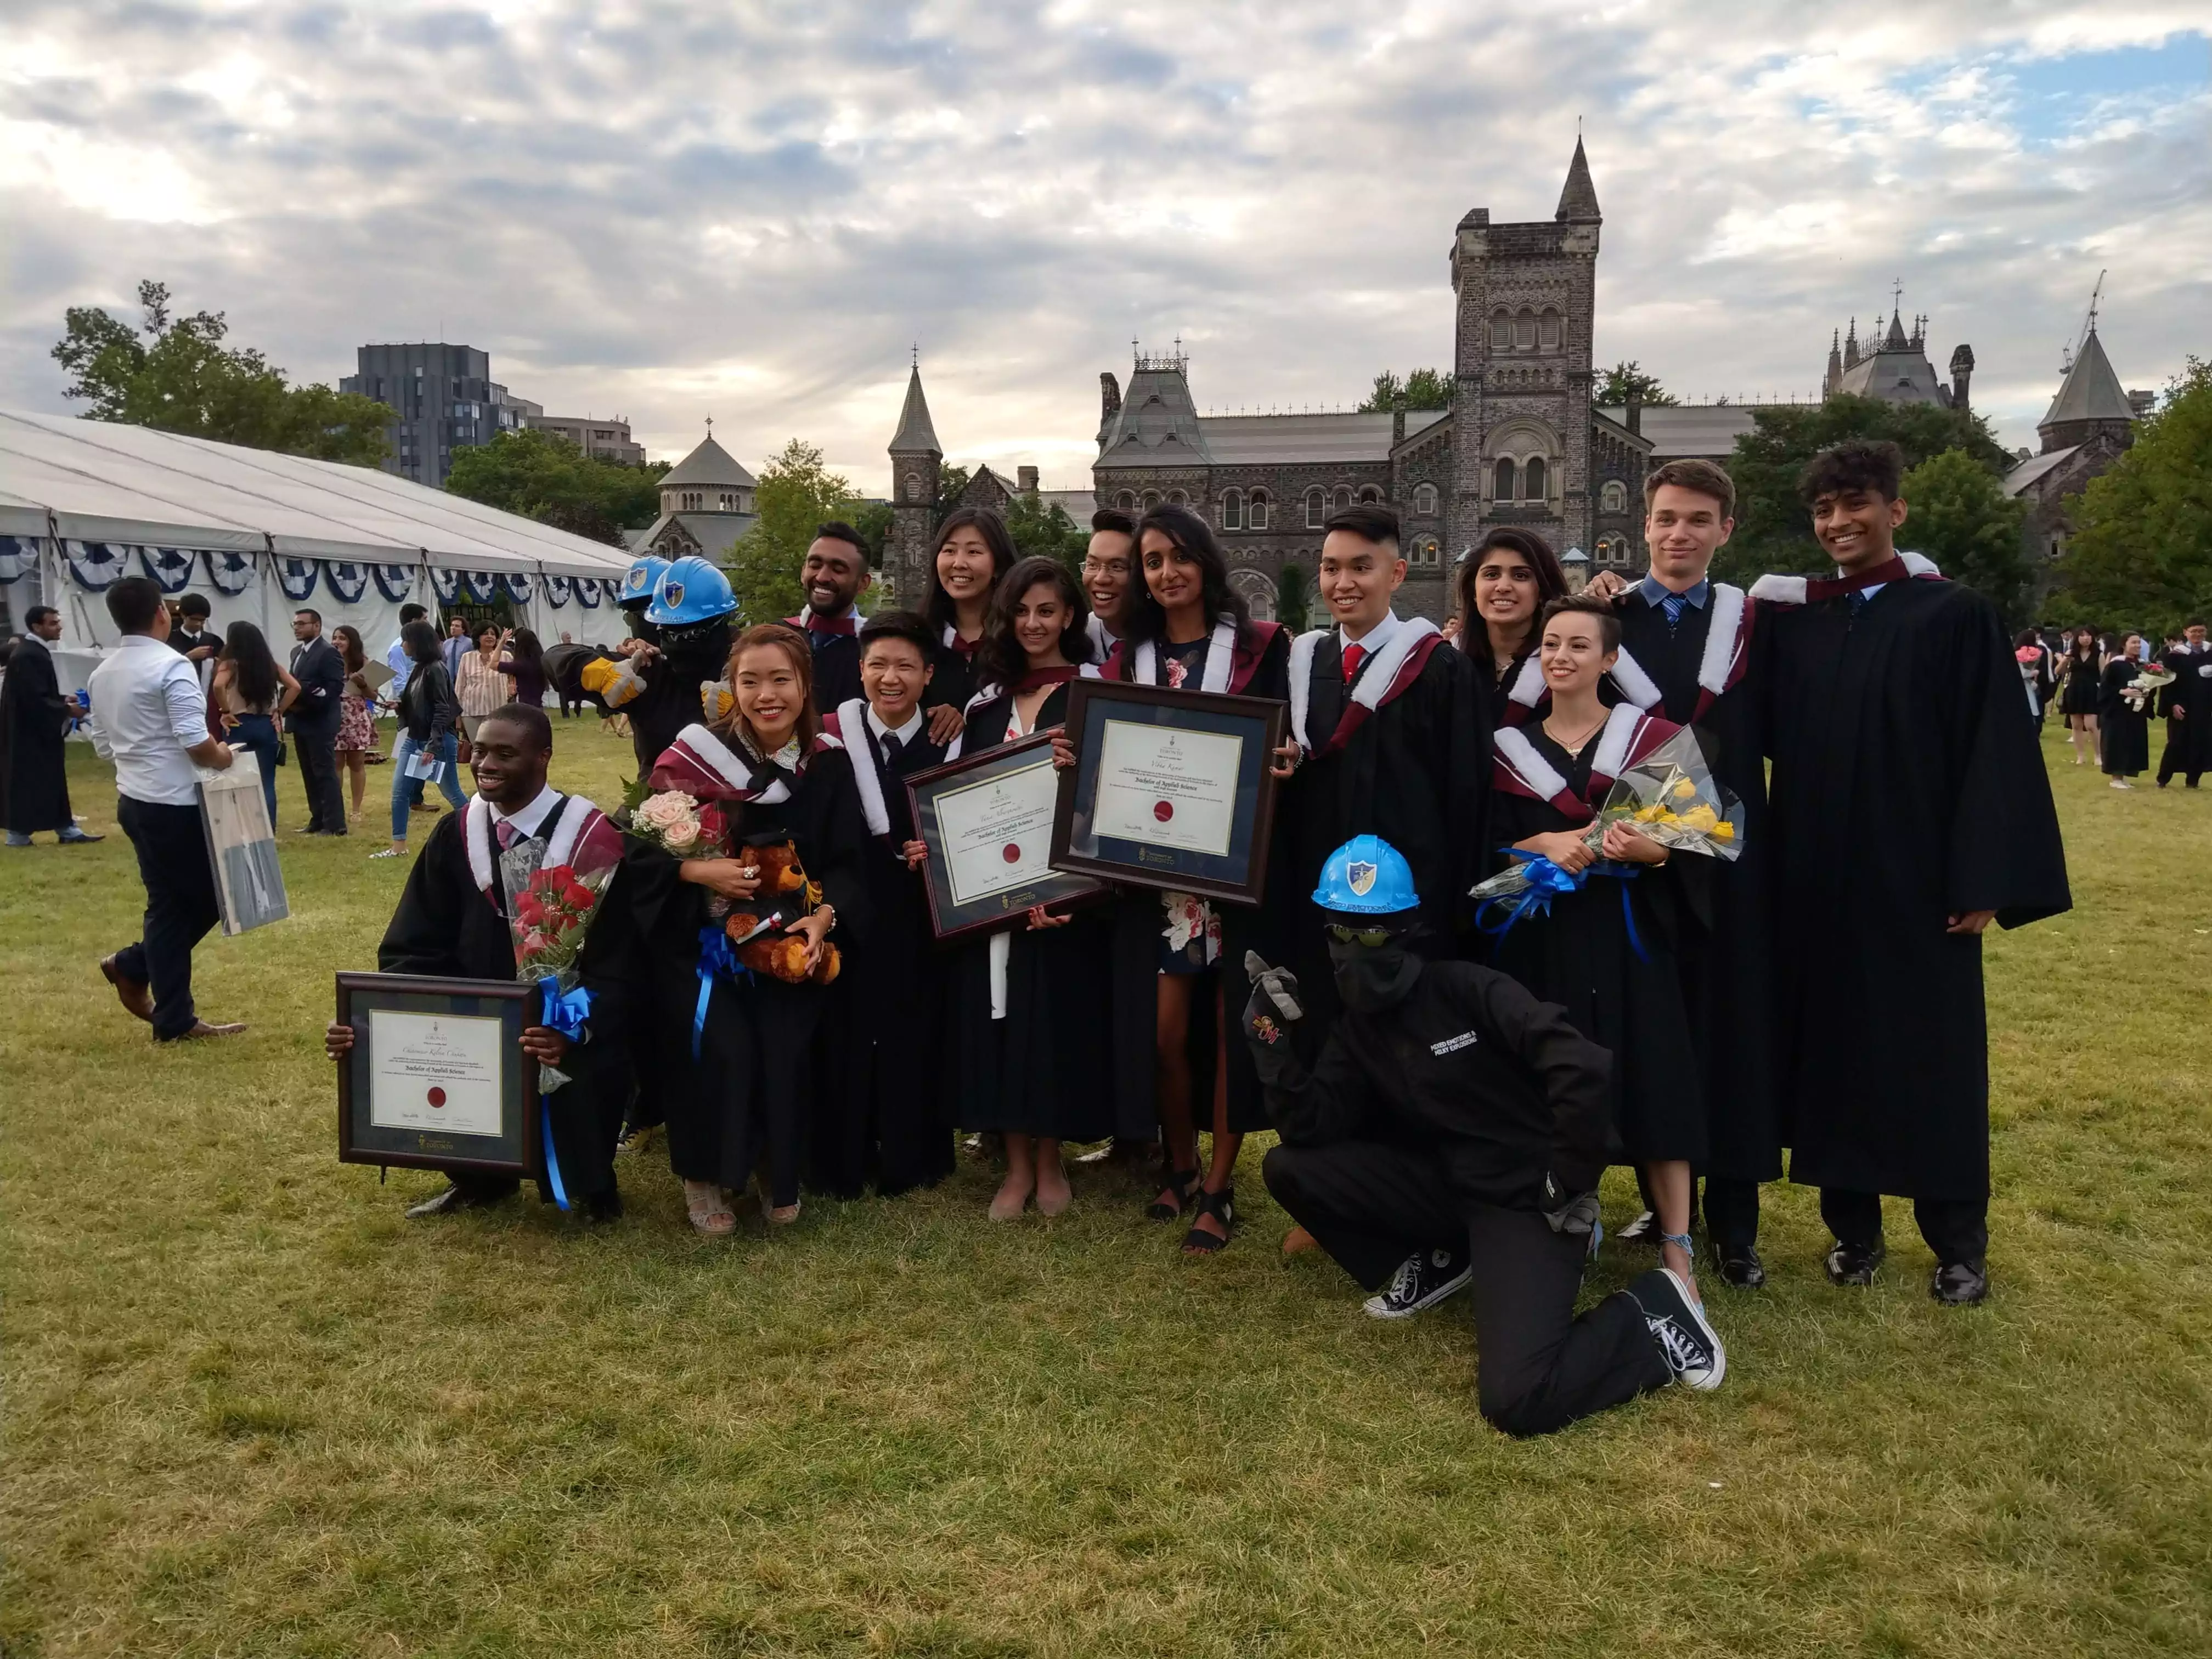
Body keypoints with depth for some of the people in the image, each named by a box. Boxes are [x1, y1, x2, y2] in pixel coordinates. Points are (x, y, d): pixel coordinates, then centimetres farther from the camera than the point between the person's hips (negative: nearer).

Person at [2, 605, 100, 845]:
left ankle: (67, 830, 17)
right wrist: (67, 710, -16)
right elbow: (35, 700, -25)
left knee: (52, 780, 12)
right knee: (27, 782, 0)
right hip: (29, 733, -10)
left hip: (39, 731, 10)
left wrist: (64, 700, 5)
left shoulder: (34, 650, 10)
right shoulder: (28, 655, -22)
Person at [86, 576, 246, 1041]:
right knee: (204, 899, 4)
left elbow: (103, 745, 17)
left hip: (133, 799, 8)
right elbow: (195, 741, -22)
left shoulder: (103, 672, 11)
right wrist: (221, 757, -3)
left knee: (170, 903, 15)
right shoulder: (171, 665, -15)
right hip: (175, 803, -8)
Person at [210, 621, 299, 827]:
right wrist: (279, 711, 5)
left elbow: (218, 686, -22)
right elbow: (295, 687, 3)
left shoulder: (231, 664, -4)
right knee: (267, 782, 6)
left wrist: (225, 712, -10)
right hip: (266, 726, 3)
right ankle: (268, 830, 4)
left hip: (240, 726, -3)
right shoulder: (269, 664, 8)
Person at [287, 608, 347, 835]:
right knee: (309, 774, 11)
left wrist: (308, 705, -21)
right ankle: (318, 820, 17)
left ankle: (335, 824, -5)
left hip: (320, 723, -9)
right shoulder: (297, 652, 18)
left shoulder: (329, 652, -10)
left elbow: (335, 687, -18)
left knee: (325, 772, -7)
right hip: (301, 723, 9)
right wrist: (291, 704, 1)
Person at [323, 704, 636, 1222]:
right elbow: (414, 949, 0)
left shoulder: (593, 840, -13)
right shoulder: (454, 835, 1)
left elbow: (613, 965, -16)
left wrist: (575, 1031, -37)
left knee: (575, 1074, -35)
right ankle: (478, 1174, 11)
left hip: (569, 1026, -5)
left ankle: (587, 1183, 3)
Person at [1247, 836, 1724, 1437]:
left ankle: (1650, 1314, 1)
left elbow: (1584, 1067, -26)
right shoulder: (1355, 1028, 6)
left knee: (1516, 1400, -26)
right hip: (1448, 1185, 7)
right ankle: (1437, 1261, 11)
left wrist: (1571, 1183, -16)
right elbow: (1309, 1128, -4)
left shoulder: (1466, 988, -15)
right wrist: (1274, 1035, -13)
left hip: (1526, 1196, -7)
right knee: (1286, 1167, -6)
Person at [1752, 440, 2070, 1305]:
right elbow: (1765, 733, 7)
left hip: (1914, 873, -3)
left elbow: (1995, 749, -8)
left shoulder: (1957, 614, -4)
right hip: (1815, 874, 4)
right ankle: (1852, 1226, 23)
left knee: (1932, 1052, 6)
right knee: (1833, 1045, 9)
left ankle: (1958, 1243, 21)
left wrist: (1982, 880, -14)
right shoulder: (1790, 620, 7)